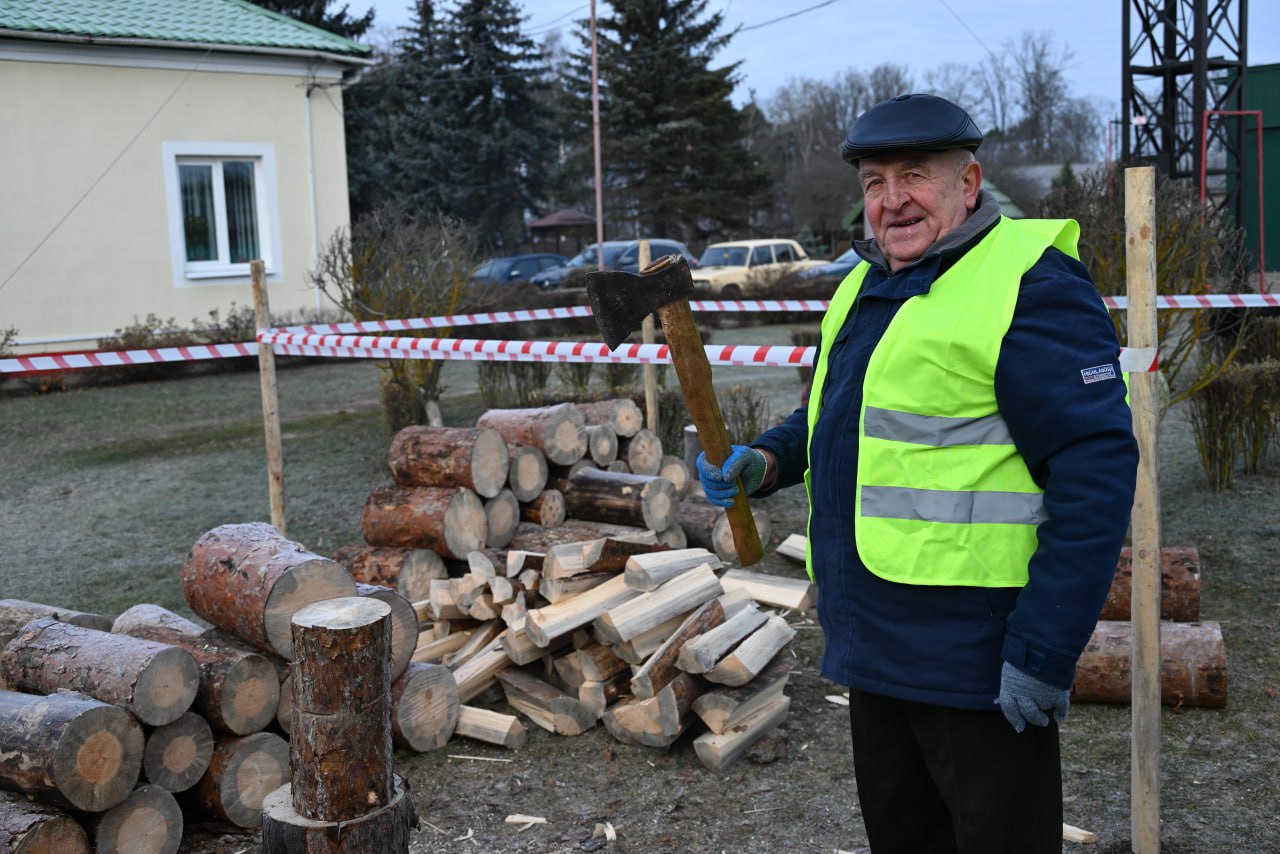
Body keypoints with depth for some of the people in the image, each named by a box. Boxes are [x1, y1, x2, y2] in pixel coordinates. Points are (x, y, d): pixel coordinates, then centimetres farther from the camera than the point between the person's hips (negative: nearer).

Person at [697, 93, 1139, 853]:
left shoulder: (1030, 285, -15)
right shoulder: (863, 287, 13)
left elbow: (1097, 471, -20)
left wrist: (1044, 654, -22)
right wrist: (768, 462, 6)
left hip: (977, 663, -8)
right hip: (872, 647, 9)